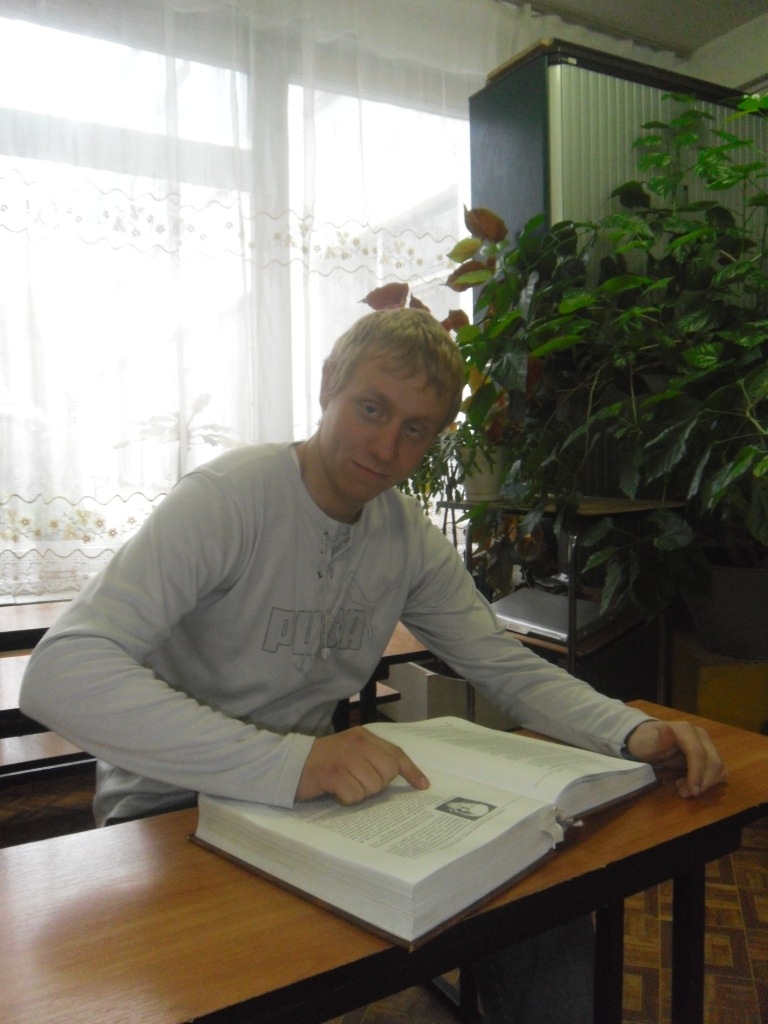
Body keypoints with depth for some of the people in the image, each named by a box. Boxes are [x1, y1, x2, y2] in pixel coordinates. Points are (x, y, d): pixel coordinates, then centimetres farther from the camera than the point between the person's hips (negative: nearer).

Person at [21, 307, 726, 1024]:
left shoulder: (411, 538, -2)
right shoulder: (225, 499, -22)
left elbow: (510, 669, 2)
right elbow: (59, 675, -33)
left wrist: (632, 732, -17)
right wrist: (288, 762, -45)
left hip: (318, 800, 5)